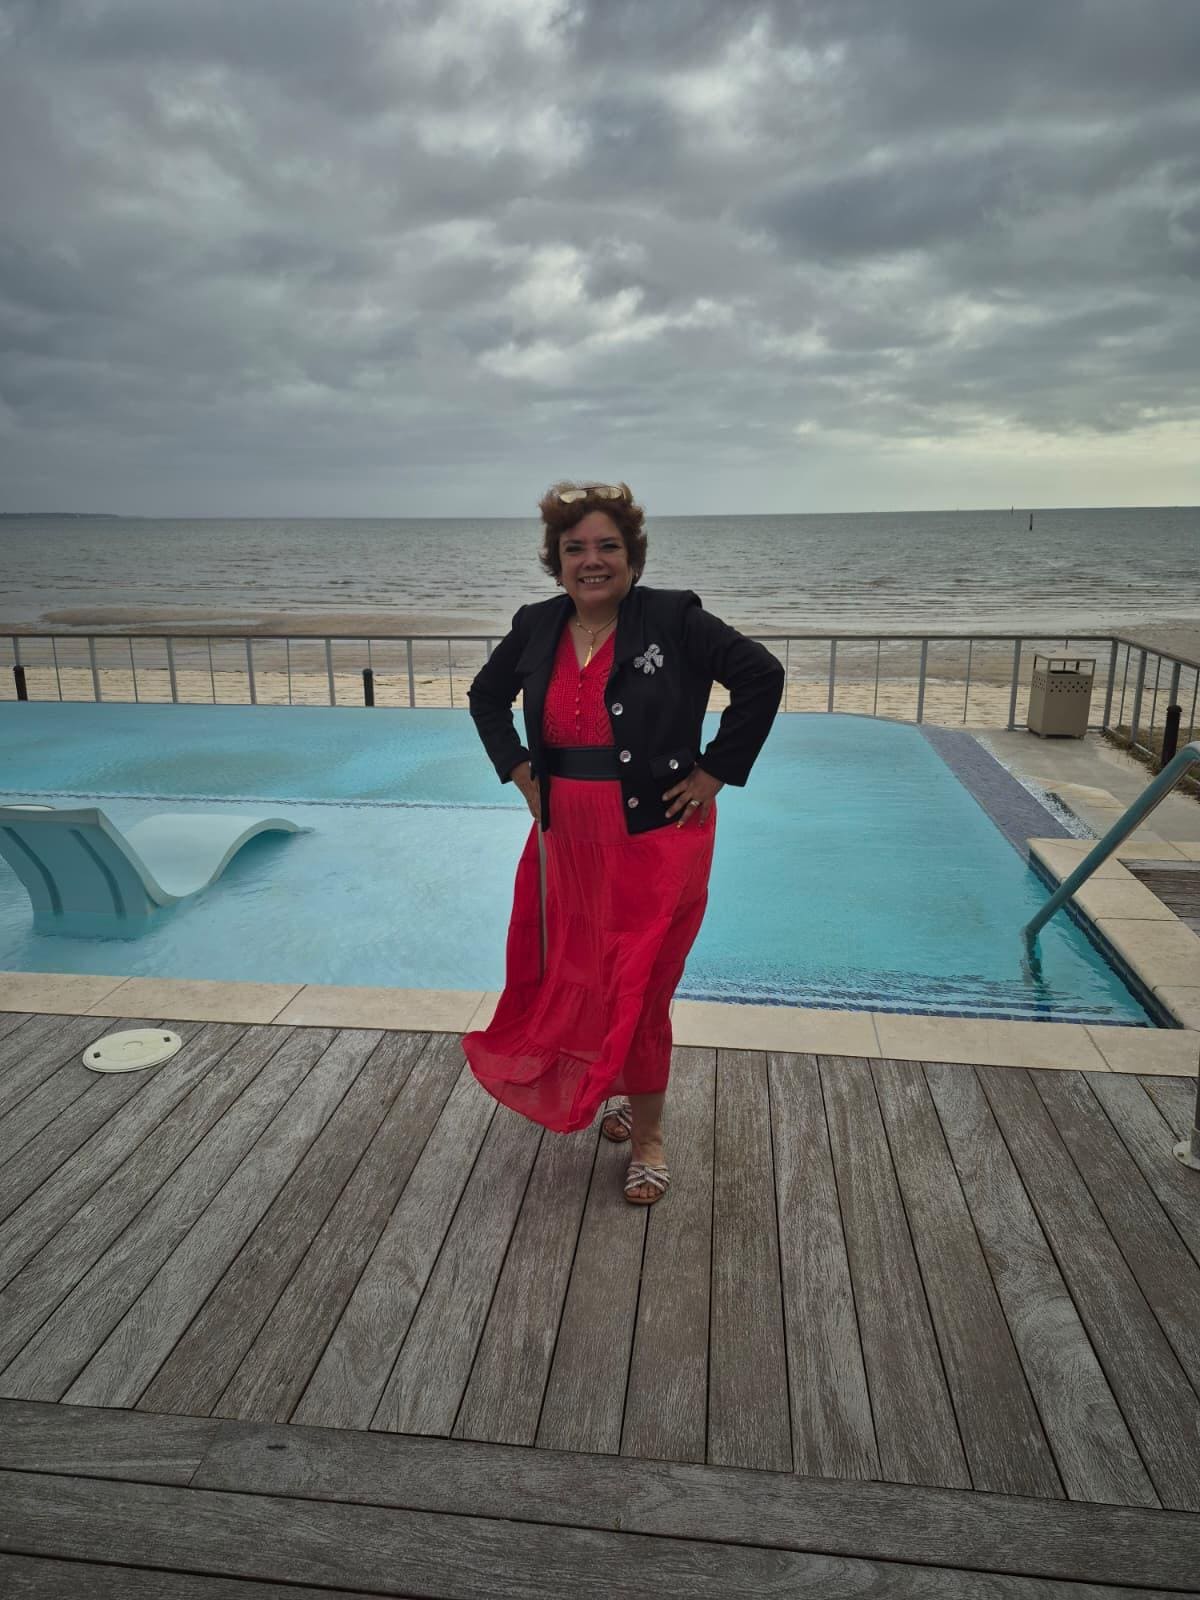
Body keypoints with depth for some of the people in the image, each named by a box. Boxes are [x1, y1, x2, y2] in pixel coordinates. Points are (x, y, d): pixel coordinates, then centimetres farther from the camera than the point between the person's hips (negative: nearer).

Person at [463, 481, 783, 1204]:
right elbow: (486, 696, 20)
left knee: (639, 994, 3)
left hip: (657, 842, -5)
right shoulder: (536, 628, 3)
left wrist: (714, 772, -10)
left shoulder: (674, 618, -11)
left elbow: (762, 675, -10)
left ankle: (648, 1133, 24)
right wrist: (518, 770, 8)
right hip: (567, 843, 5)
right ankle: (621, 1091, 43)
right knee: (575, 981, 16)